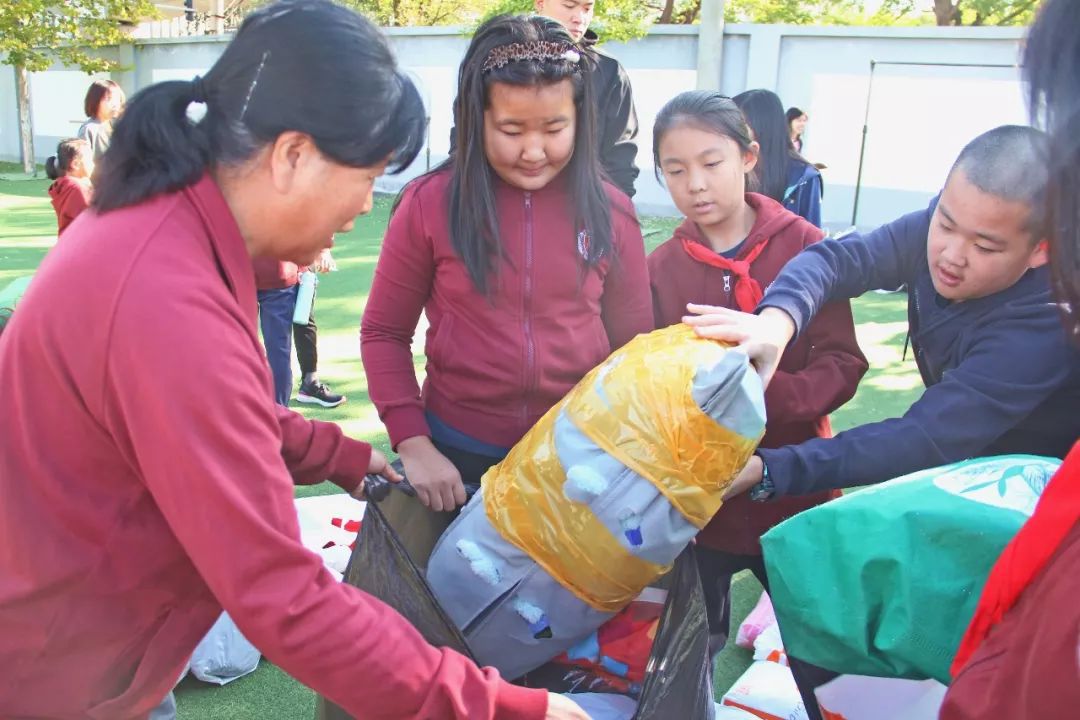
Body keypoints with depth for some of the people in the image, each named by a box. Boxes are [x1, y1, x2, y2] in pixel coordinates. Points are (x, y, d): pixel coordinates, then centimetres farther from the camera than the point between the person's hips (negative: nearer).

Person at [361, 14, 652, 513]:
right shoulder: (430, 204, -9)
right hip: (457, 457, -1)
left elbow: (634, 346, 5)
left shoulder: (611, 212, -4)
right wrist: (412, 444, -8)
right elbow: (384, 332, -1)